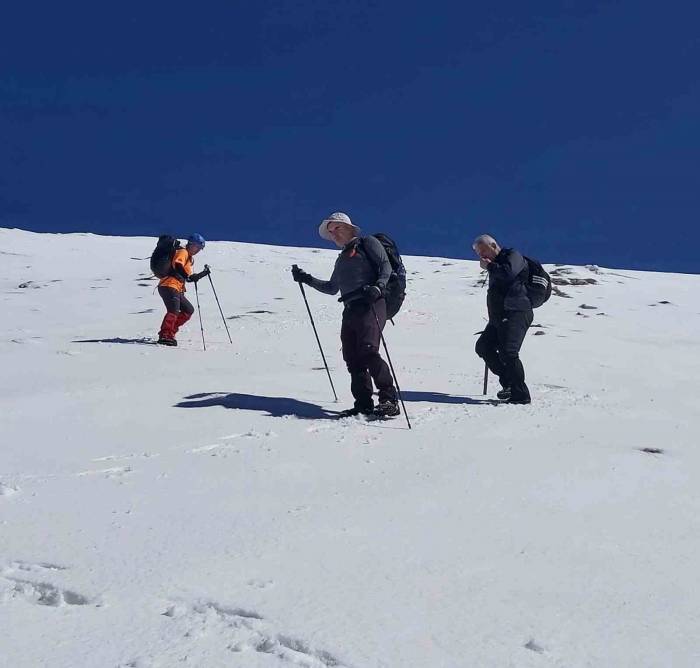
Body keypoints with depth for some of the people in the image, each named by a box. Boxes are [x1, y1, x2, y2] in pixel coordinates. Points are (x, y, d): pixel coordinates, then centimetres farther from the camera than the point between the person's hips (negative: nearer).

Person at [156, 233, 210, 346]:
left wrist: (203, 273, 23)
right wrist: (186, 275, -33)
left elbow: (189, 278, 28)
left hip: (178, 289, 10)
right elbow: (177, 264, -23)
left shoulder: (190, 258, 27)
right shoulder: (183, 252, -2)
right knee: (174, 311, -24)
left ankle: (170, 332, 11)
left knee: (189, 310, 11)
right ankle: (165, 336, -22)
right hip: (169, 286, -10)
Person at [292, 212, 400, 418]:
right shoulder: (341, 259, 31)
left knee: (368, 351, -22)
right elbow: (332, 288, 37)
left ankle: (389, 400, -18)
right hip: (350, 310, 8)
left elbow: (386, 267, -3)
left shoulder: (368, 244, 9)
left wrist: (378, 287, -21)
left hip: (370, 305, -8)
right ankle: (364, 404, -1)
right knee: (352, 358, -3)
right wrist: (307, 280, 29)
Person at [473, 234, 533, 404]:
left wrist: (489, 266, -13)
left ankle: (521, 395, -13)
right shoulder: (496, 264, 23)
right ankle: (508, 382, 16)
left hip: (516, 314, -10)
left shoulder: (513, 256, -5)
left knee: (508, 352, -19)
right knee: (483, 347, 11)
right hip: (499, 316, 10)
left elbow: (509, 273, -26)